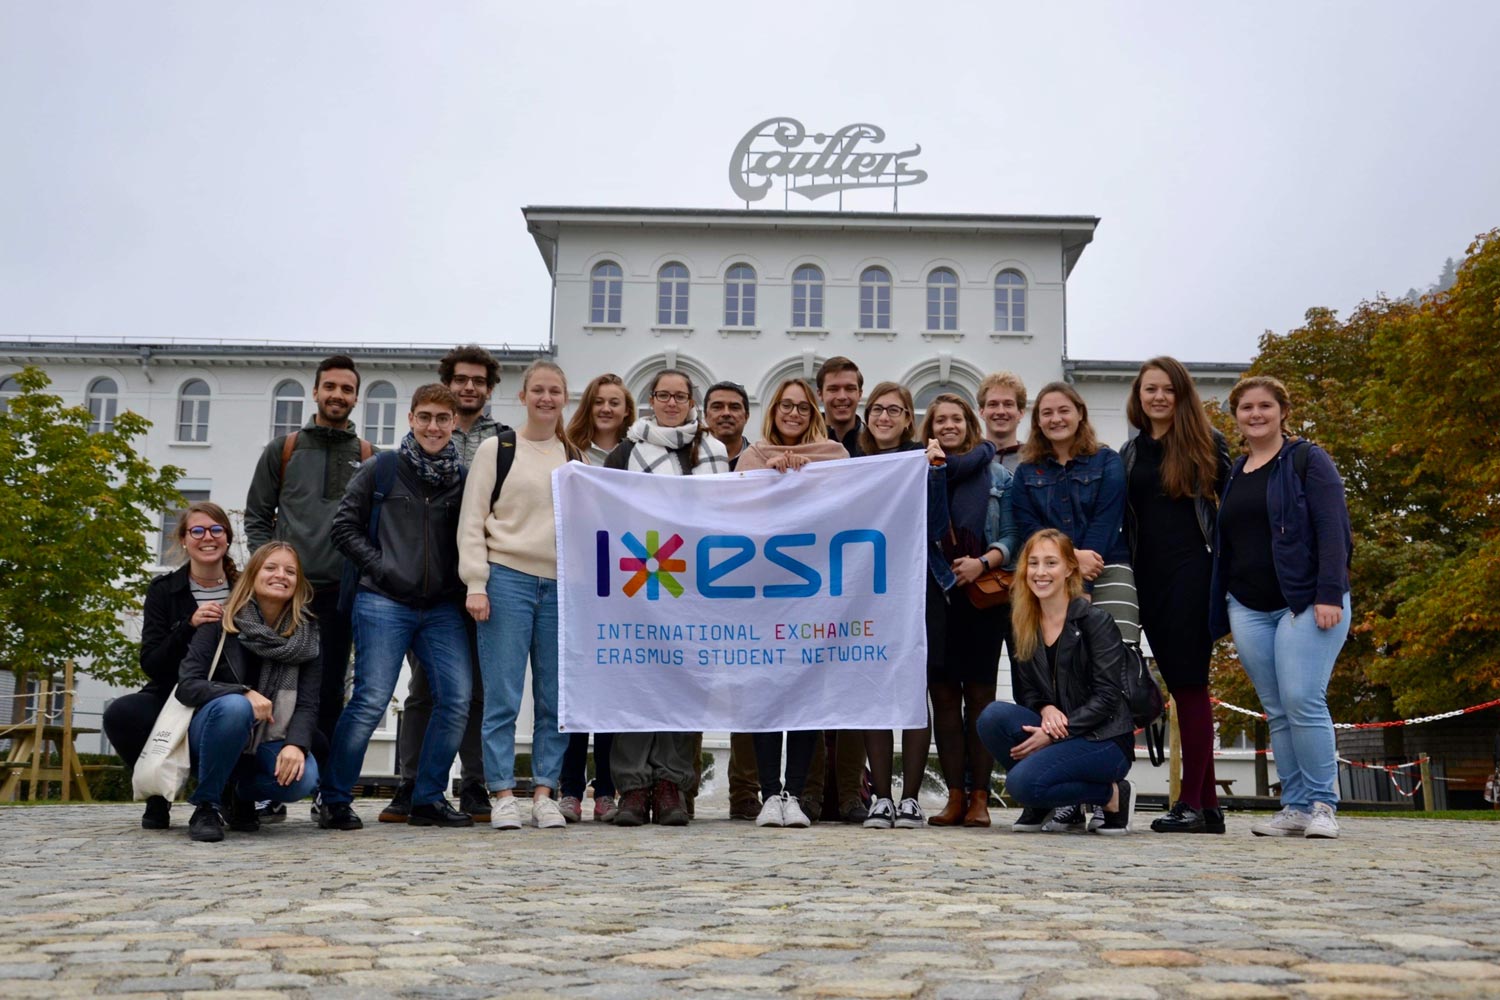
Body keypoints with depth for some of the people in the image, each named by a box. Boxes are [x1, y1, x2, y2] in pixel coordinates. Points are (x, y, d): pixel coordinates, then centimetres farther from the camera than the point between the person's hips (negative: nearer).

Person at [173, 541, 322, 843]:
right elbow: (186, 686, -16)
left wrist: (296, 744, -30)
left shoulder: (307, 636, -3)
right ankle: (206, 805, -16)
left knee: (302, 779, -29)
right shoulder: (221, 625, -9)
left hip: (267, 741, 2)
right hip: (213, 732, -2)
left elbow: (307, 704, -10)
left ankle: (244, 794, 7)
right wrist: (244, 693, -31)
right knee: (233, 706, -36)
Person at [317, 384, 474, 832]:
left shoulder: (462, 479, 11)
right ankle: (334, 799, 7)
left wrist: (460, 581, 1)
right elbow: (345, 527, 4)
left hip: (442, 608, 4)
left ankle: (428, 799, 8)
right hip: (384, 604, -3)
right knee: (370, 701, -8)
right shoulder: (380, 469, 4)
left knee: (457, 698, -6)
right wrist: (381, 568, -6)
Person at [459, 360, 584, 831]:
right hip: (507, 581, -4)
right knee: (503, 696, -4)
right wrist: (476, 585, -8)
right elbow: (471, 522, 0)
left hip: (561, 586, 4)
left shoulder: (575, 457, 15)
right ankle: (503, 794, 3)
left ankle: (544, 792, 12)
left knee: (556, 699, 4)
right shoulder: (497, 449, 4)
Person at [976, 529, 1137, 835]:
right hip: (1053, 733, 6)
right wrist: (1045, 710, -14)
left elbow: (1106, 696, -13)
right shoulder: (1024, 625, 8)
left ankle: (1112, 795, -3)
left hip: (1104, 739, -6)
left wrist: (1053, 734, -19)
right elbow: (1026, 690, 9)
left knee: (1023, 781, -28)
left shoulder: (1095, 620, -9)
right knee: (993, 716, -23)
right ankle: (1039, 804, -1)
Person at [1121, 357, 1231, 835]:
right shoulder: (1129, 452, 17)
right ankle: (1208, 805, 10)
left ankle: (1191, 802, -6)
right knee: (1181, 687, 6)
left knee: (1189, 683, -8)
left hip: (1192, 574, -5)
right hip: (1148, 578, 5)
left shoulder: (1205, 443, 3)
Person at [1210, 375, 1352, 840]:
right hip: (1249, 609, 6)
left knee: (1303, 701, -14)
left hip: (1305, 602, -6)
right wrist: (1222, 604, 15)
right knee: (1276, 711, 5)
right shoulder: (1234, 473, 18)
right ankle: (1294, 807, 10)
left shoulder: (1308, 460, 0)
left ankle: (1322, 805, -3)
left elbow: (1333, 529, -8)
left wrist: (1329, 594, -18)